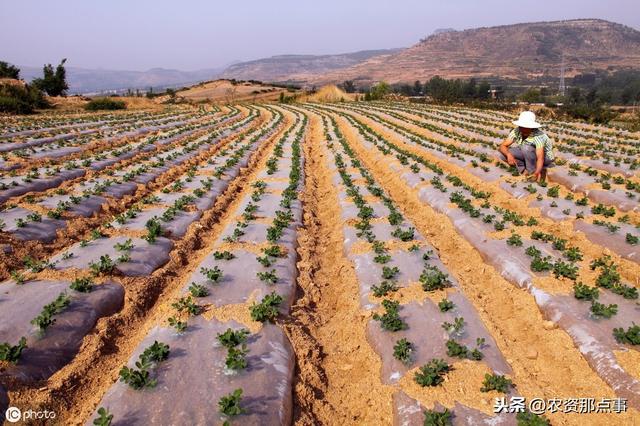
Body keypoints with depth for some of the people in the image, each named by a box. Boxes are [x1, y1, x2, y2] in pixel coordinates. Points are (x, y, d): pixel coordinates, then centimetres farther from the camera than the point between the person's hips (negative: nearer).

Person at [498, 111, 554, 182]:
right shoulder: (517, 131, -19)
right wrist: (508, 154, -43)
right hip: (528, 156, 5)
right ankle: (525, 171, -7)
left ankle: (532, 171, -17)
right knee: (505, 154, -17)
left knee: (526, 147, -35)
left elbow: (540, 158, -44)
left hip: (546, 158, -5)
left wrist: (537, 172, -63)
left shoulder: (538, 136, -34)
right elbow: (502, 146, -21)